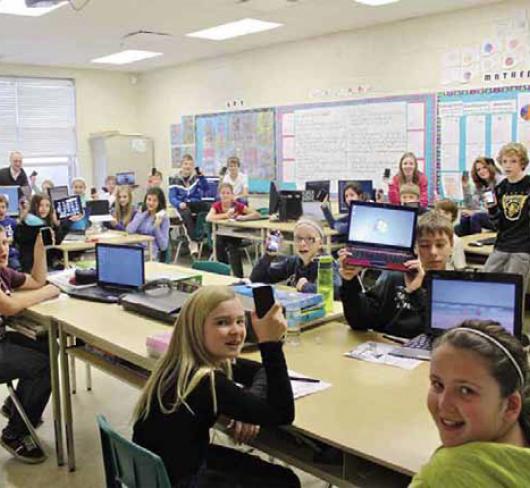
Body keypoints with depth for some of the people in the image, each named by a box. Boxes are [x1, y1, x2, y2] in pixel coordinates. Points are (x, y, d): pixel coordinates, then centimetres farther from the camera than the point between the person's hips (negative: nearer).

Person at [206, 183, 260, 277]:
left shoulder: (237, 205, -9)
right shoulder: (217, 205, -5)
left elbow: (256, 214, -13)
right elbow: (208, 218, -25)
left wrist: (243, 217, -30)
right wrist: (226, 215, -32)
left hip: (235, 235, -2)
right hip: (221, 235, 2)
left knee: (233, 250, -28)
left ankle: (239, 278, -20)